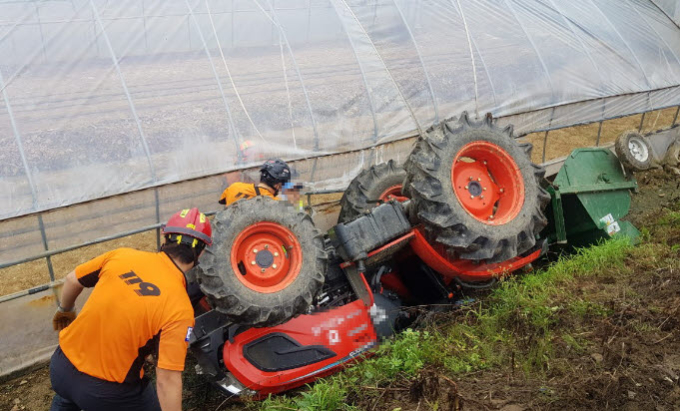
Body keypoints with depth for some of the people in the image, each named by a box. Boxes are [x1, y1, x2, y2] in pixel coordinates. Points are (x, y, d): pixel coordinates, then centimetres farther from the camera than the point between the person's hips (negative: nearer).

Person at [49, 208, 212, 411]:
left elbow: (72, 280, 8)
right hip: (107, 392, -5)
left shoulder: (122, 255, -9)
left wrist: (65, 311, 29)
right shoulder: (179, 308, -22)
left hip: (60, 367, 5)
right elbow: (168, 380, -22)